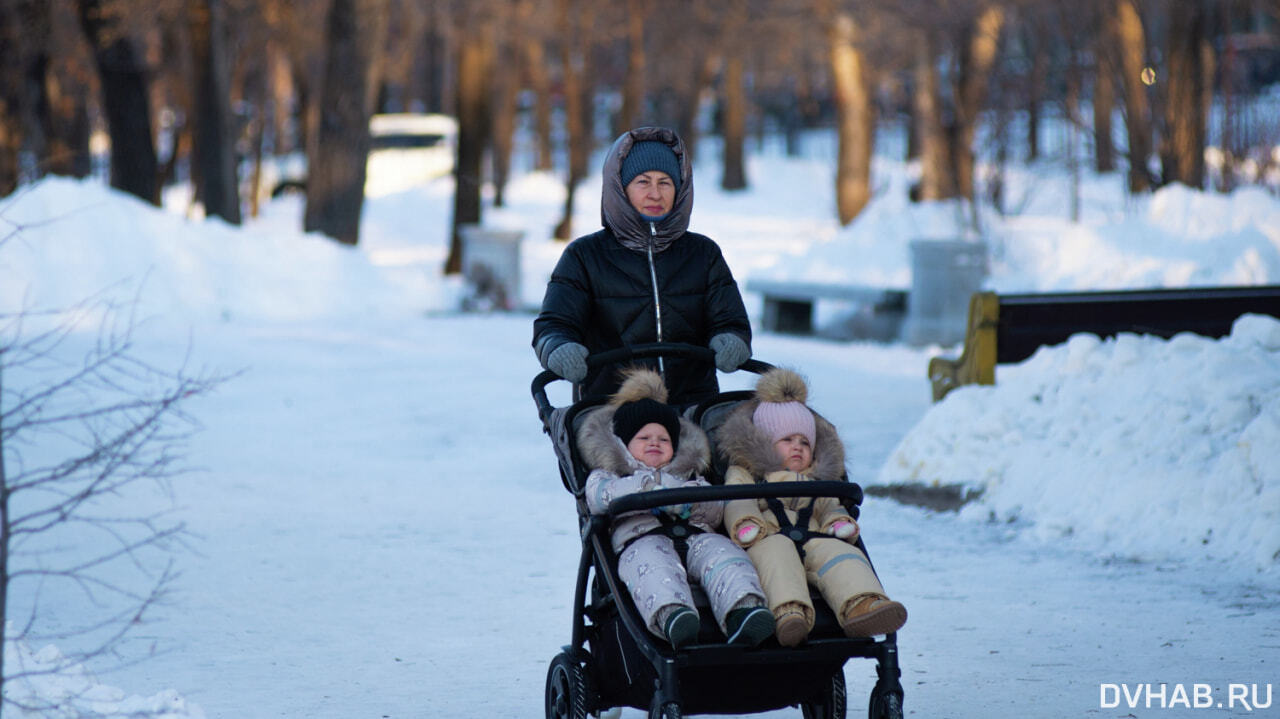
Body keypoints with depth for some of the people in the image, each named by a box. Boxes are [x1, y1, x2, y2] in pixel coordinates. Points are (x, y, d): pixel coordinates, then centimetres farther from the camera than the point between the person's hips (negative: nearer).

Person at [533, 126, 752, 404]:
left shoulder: (704, 253, 15)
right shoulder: (585, 255, 8)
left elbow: (730, 323, 9)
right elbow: (553, 325, 0)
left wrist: (729, 343, -17)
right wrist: (560, 351, -25)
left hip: (694, 407, 1)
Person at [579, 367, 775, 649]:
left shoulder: (689, 475, 42)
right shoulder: (606, 475, 33)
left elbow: (717, 511, 22)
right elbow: (599, 496, 6)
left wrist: (688, 499, -1)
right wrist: (656, 485, 1)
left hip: (696, 533, 3)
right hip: (641, 535, -3)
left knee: (721, 552, -33)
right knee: (653, 563, -41)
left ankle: (743, 608, -63)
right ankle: (669, 614, -72)